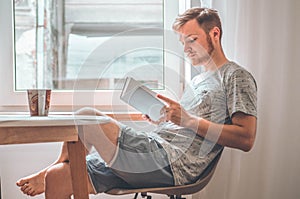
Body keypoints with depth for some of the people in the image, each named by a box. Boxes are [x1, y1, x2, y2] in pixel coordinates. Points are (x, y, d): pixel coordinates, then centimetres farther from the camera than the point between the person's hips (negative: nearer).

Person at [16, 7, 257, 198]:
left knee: (86, 117, -20)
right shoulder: (197, 81, 29)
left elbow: (246, 139, -10)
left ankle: (57, 164, 7)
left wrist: (188, 120, -12)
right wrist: (161, 119, 7)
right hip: (155, 152, 9)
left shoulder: (237, 76, 3)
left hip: (171, 163, -9)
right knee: (58, 178, -4)